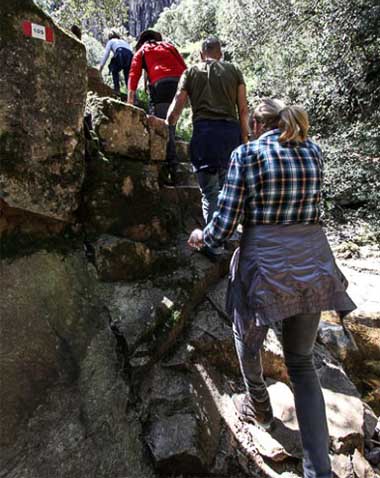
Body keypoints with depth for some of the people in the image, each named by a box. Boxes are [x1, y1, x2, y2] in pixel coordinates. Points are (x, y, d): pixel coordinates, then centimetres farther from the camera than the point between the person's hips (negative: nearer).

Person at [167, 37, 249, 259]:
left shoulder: (191, 73, 16)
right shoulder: (234, 71, 17)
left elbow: (176, 109, 9)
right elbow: (243, 109, 10)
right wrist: (245, 137, 14)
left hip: (204, 131, -1)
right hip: (230, 130, 1)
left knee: (210, 191, 1)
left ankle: (214, 244, 0)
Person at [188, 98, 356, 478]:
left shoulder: (246, 154, -5)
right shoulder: (313, 151, 9)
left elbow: (223, 226, -9)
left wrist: (201, 237, 12)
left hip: (265, 264, -4)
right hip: (313, 265, 5)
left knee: (247, 339, 25)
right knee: (302, 362, 19)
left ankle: (259, 408, 48)